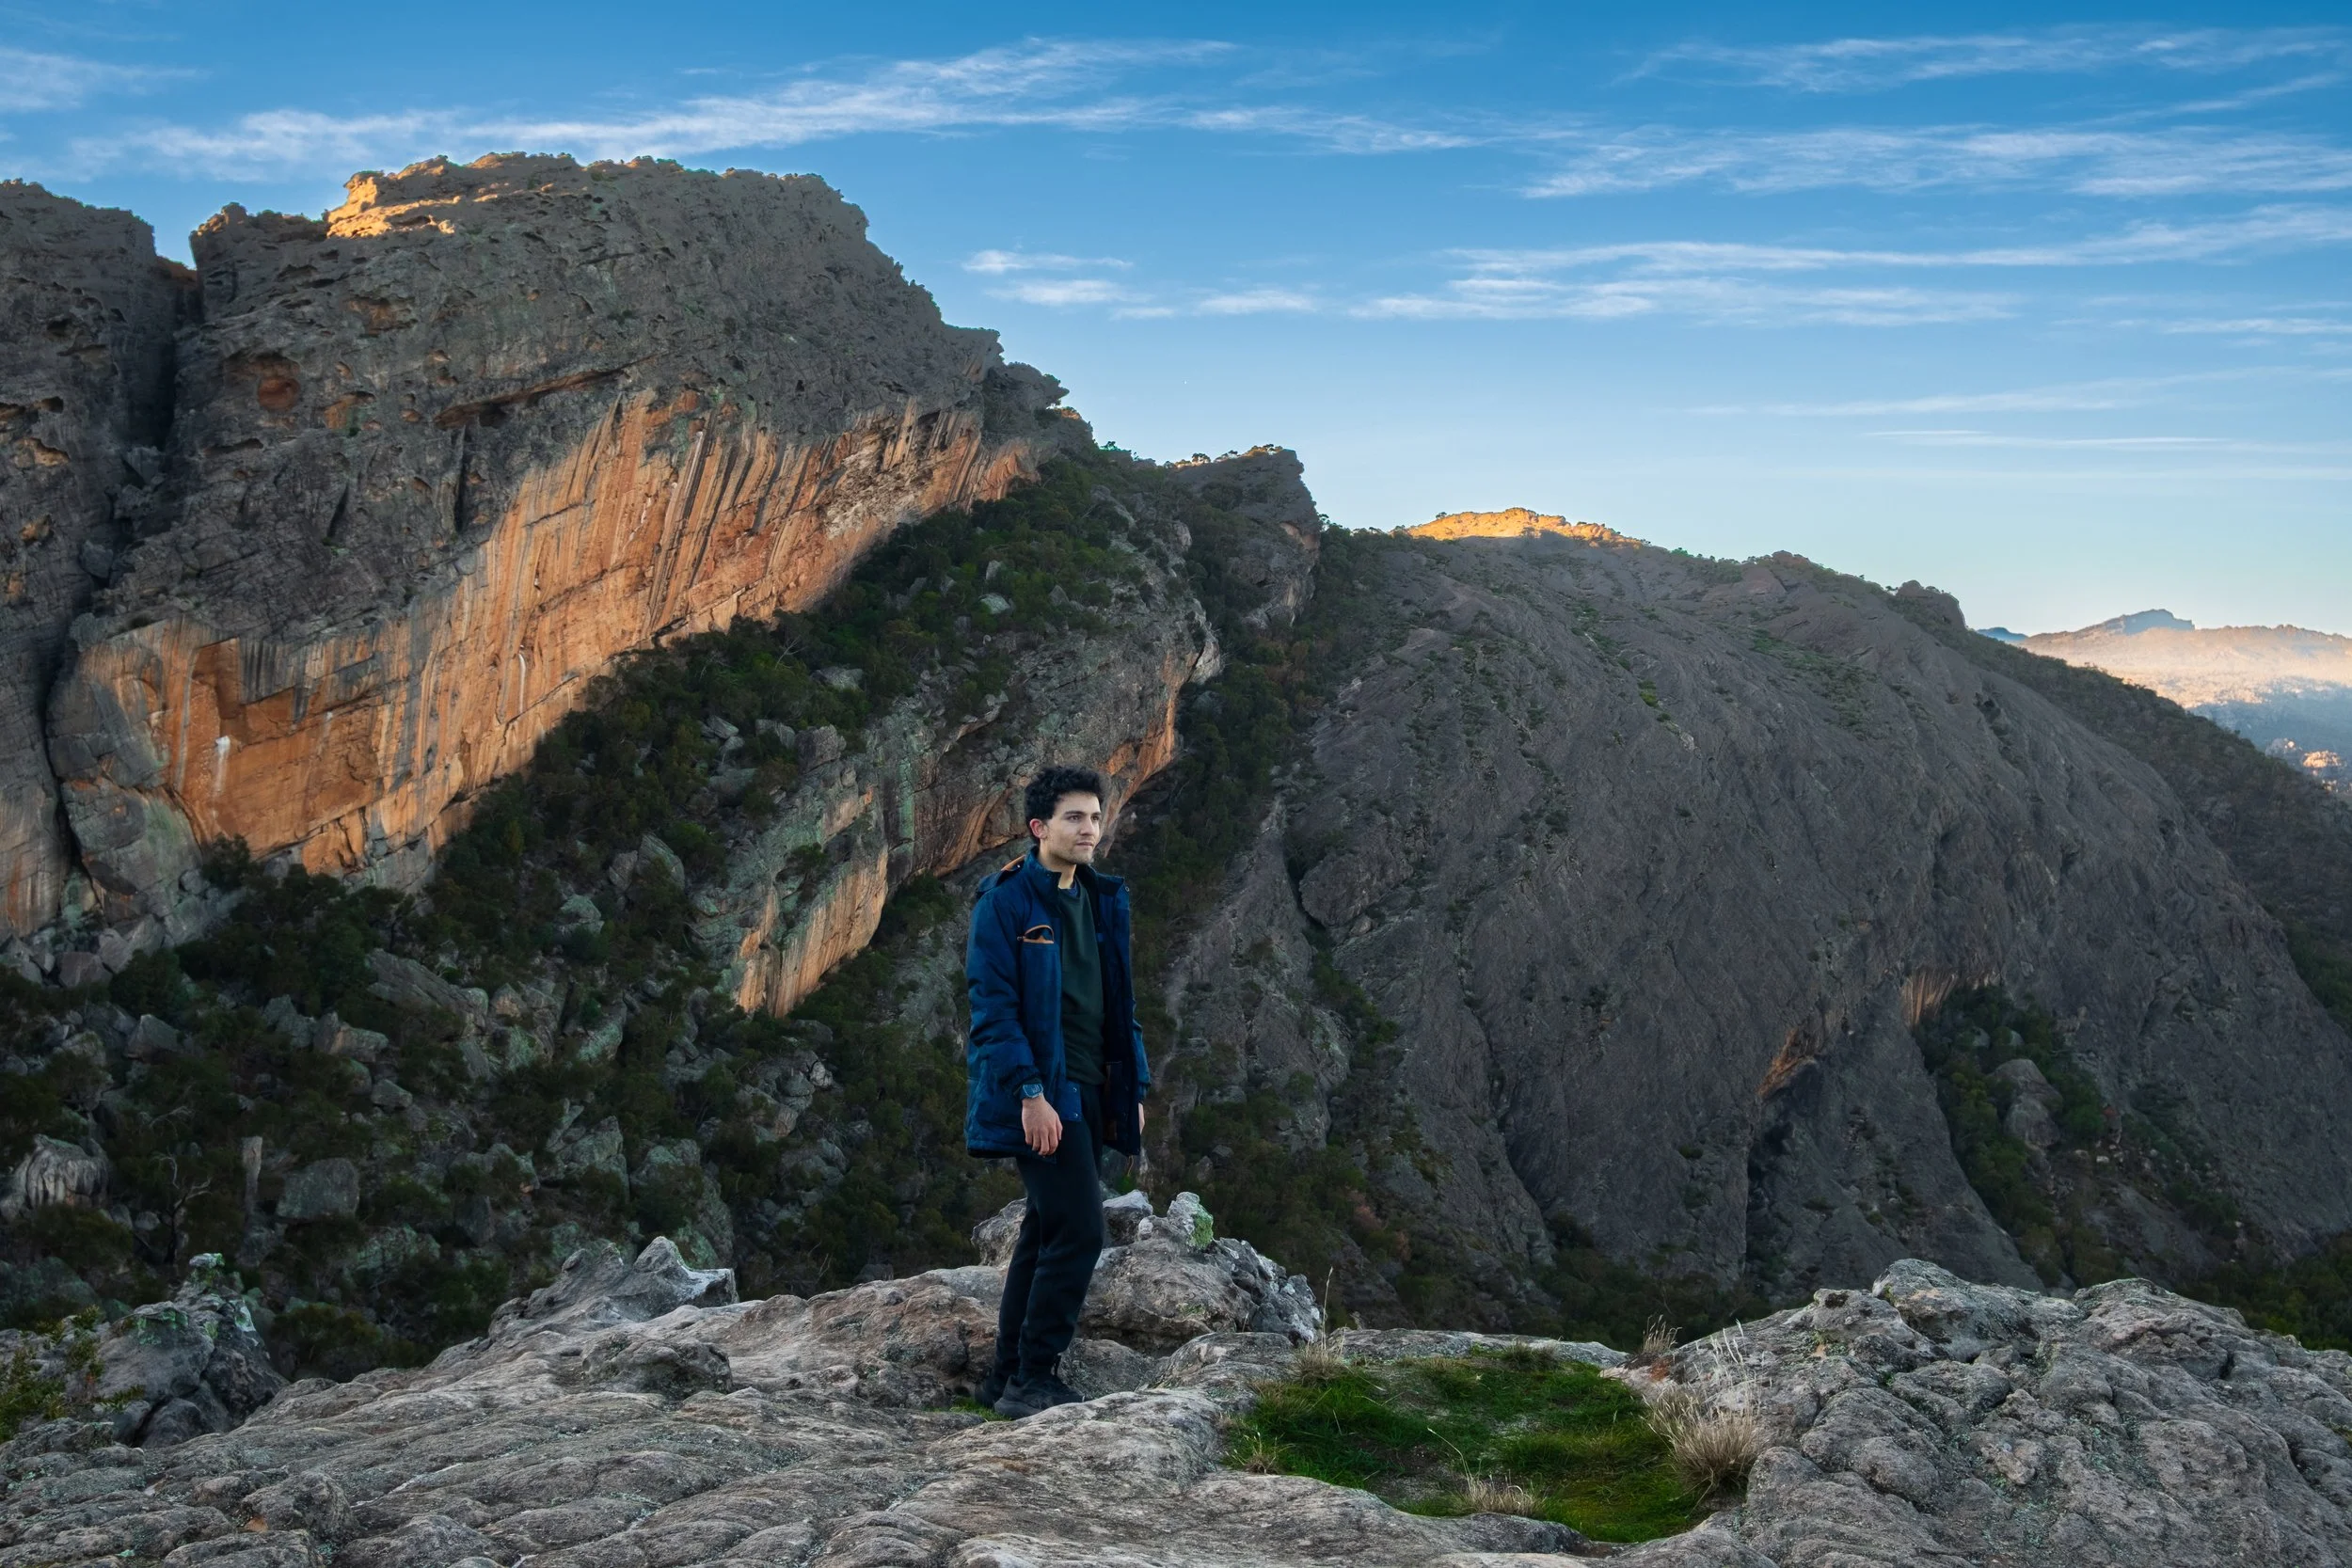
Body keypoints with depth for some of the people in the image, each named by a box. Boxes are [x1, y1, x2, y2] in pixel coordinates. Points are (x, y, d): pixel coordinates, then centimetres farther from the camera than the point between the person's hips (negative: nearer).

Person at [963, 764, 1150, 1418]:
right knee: (1078, 1230, -12)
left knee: (1046, 1231, 13)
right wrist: (1030, 1093, -21)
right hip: (1042, 1095, -8)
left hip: (1090, 1092, 8)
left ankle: (1010, 1377, 22)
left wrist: (1134, 1087, 12)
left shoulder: (1103, 901, 13)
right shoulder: (1006, 899, -9)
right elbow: (994, 1006, -15)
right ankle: (1032, 1380, -1)